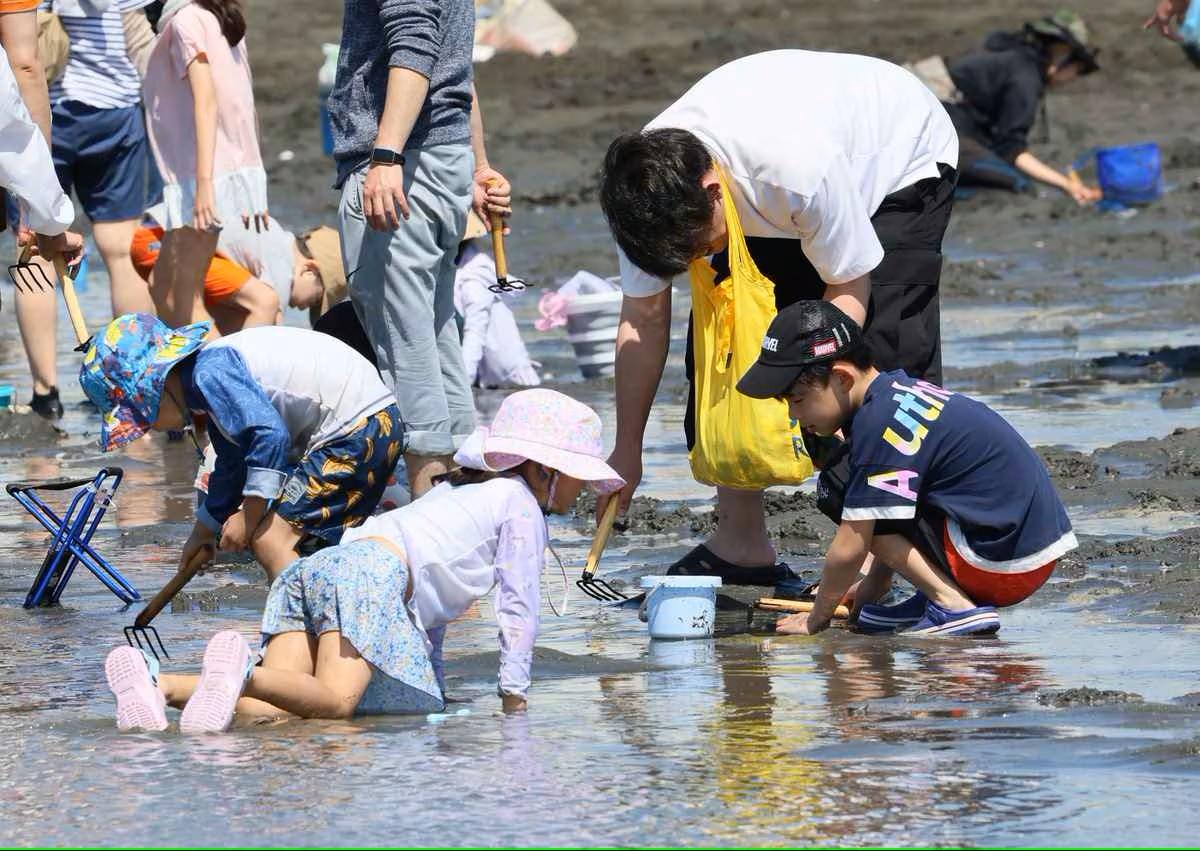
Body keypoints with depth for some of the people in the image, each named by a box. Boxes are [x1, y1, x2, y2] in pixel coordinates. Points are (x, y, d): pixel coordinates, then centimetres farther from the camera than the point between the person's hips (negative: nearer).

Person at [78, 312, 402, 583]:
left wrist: (248, 515, -19)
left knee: (268, 539, -14)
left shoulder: (211, 373, -16)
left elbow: (269, 433, -28)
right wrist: (205, 530, 41)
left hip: (358, 432, -11)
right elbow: (232, 470, 31)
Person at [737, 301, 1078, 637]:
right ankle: (946, 593, 9)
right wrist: (873, 587, 27)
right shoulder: (899, 388, 12)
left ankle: (955, 606, -12)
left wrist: (816, 618, 0)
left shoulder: (877, 424, -17)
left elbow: (850, 548, -14)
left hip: (1002, 565, -10)